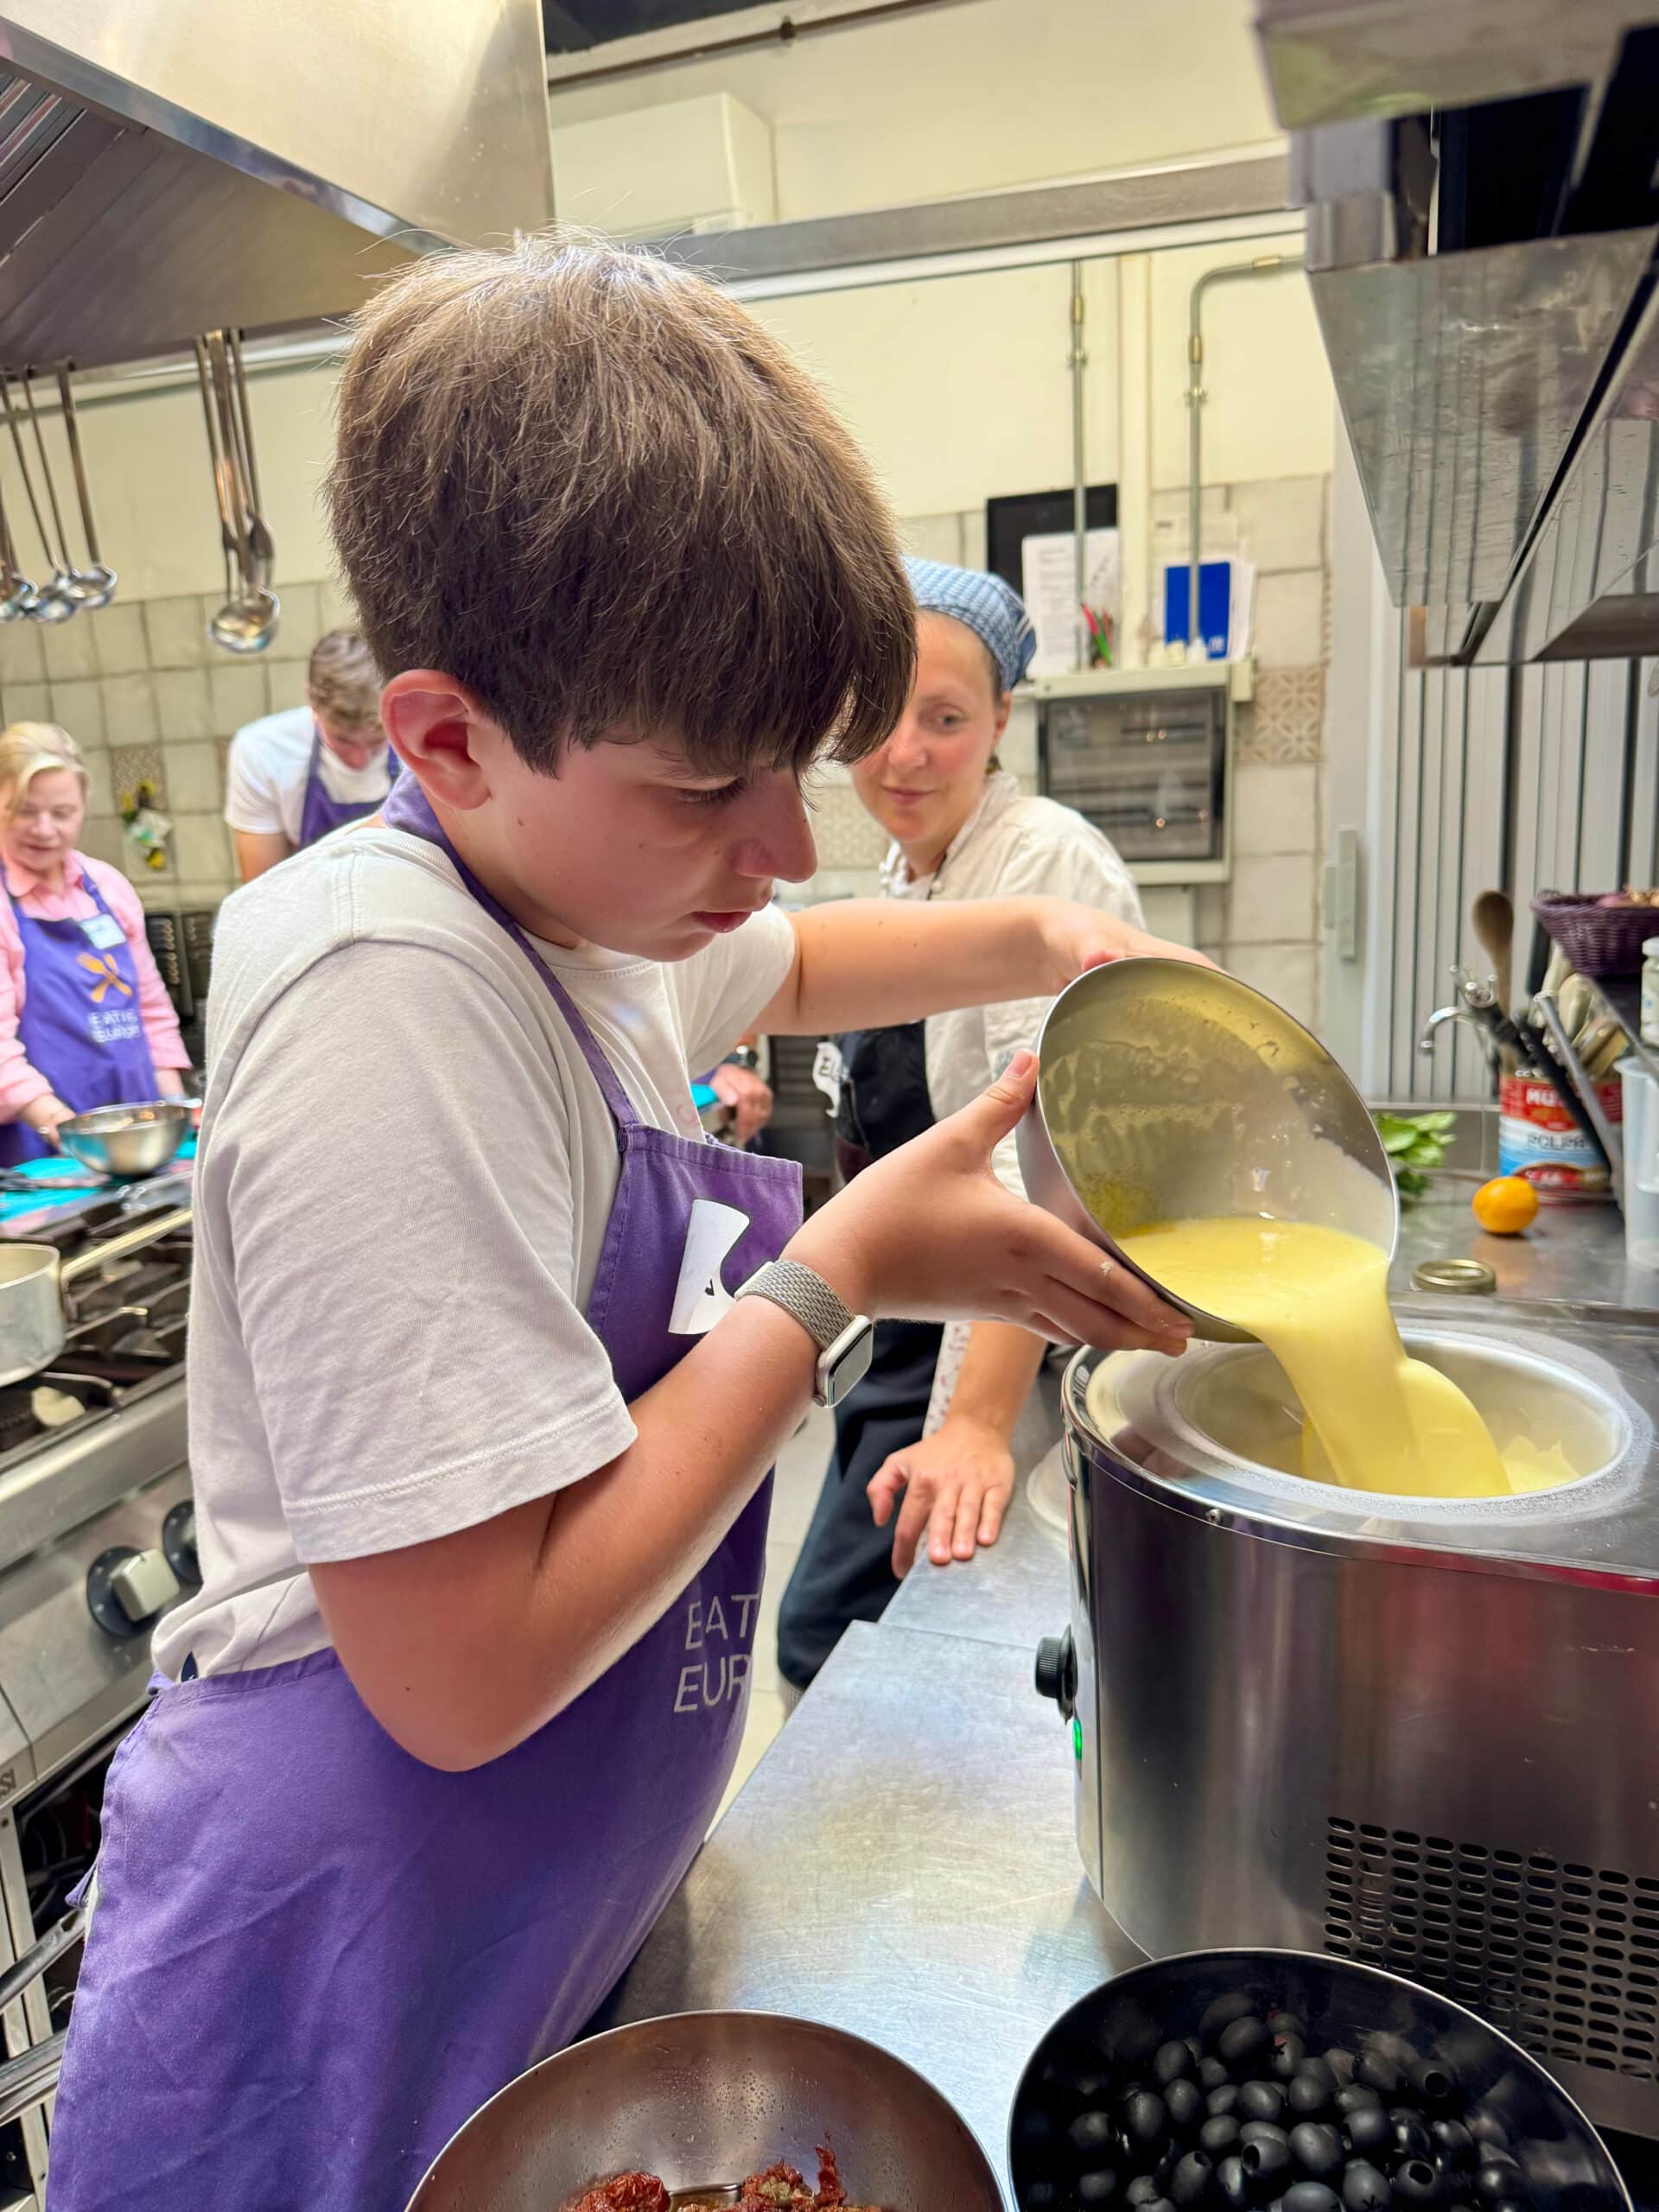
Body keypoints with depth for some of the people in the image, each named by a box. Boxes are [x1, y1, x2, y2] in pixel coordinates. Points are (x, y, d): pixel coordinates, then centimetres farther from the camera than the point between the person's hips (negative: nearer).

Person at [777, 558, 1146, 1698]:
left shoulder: (1047, 862, -21)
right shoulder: (907, 869, 8)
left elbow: (1041, 1160, -31)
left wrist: (978, 1424, -35)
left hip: (1011, 1336, -9)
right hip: (922, 1320, 9)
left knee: (831, 1639, -4)